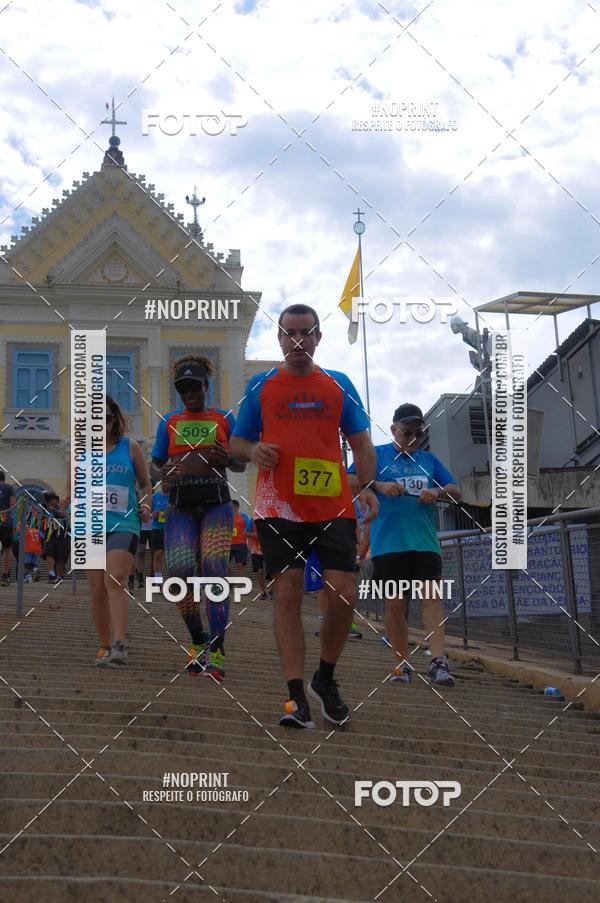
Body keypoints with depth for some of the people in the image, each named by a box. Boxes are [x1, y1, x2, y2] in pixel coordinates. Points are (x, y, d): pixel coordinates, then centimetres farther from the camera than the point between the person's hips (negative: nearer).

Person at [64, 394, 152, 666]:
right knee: (98, 589, 3)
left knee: (115, 580, -22)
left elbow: (145, 483, 18)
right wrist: (69, 498, -6)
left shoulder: (130, 447, 8)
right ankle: (105, 645, 17)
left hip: (124, 524, -3)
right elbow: (72, 488, 16)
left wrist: (145, 506, 0)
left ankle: (120, 645, -29)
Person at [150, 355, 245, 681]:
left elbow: (241, 465, 15)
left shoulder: (224, 419, 11)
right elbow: (154, 466, 14)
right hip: (180, 505, 2)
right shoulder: (169, 421, 14)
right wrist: (164, 471, -10)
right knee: (179, 573, -14)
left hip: (216, 502, -1)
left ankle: (216, 652, -13)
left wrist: (227, 459, -9)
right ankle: (198, 642, 7)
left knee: (214, 572, -16)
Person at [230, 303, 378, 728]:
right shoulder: (260, 386, 10)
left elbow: (361, 441, 10)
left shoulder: (339, 385, 11)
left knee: (344, 594, -6)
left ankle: (325, 679, 17)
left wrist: (368, 484, -6)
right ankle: (297, 697, -2)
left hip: (334, 506, 1)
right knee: (288, 594, -5)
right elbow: (237, 441, 14)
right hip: (279, 507, -1)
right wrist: (253, 451, -10)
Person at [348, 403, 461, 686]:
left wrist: (438, 492, -7)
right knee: (395, 604, 2)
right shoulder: (377, 455, 7)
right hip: (388, 543, -2)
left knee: (432, 596, -11)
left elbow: (456, 492, 14)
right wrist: (379, 485, -16)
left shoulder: (429, 459, 16)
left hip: (425, 542, 2)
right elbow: (349, 481, -2)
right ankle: (402, 663, 12)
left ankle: (438, 661, -15)